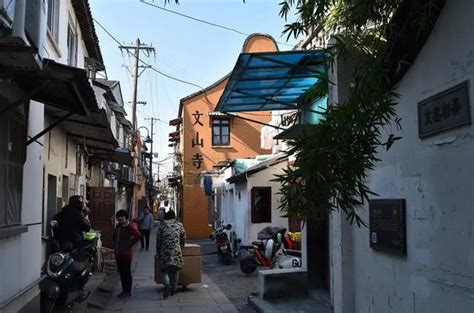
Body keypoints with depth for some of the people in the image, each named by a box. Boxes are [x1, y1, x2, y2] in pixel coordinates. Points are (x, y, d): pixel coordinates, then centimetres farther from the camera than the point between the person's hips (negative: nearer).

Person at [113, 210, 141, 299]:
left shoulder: (129, 227, -16)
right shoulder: (118, 226, 9)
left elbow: (138, 235, -28)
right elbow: (115, 236, 27)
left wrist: (130, 244, -19)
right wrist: (115, 245, 14)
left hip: (126, 254, -8)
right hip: (118, 254, 8)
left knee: (127, 273, 2)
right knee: (121, 273, 15)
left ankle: (128, 292, 11)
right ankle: (124, 291, 26)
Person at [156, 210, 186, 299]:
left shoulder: (162, 226, 9)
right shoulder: (179, 225, 10)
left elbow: (158, 241, 10)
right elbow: (183, 239, 15)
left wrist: (158, 253, 19)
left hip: (165, 251, -1)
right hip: (176, 251, 1)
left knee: (164, 270, 6)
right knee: (175, 270, 15)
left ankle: (167, 284, -20)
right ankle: (174, 289, 15)